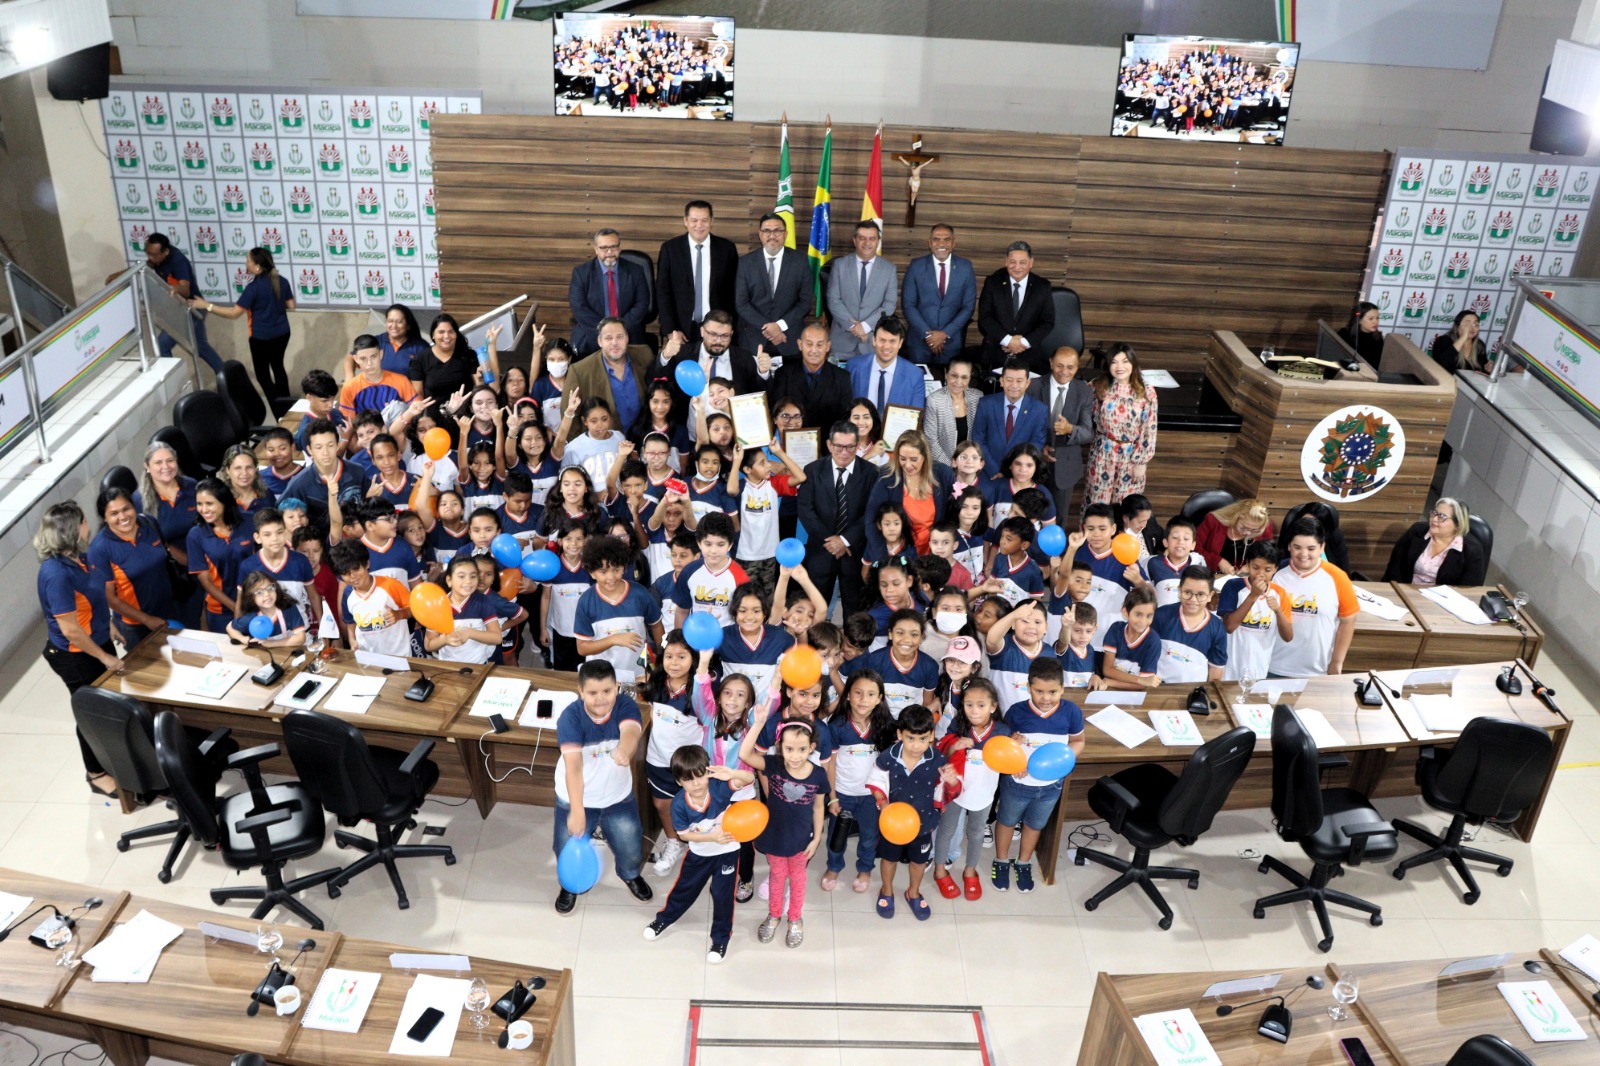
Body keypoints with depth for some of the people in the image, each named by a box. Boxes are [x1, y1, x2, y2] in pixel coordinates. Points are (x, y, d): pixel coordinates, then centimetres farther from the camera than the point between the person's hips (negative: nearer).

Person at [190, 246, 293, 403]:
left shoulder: (254, 287, -21)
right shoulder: (282, 281, -3)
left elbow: (234, 313, -19)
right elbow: (291, 306, 6)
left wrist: (207, 305, -13)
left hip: (262, 337, -7)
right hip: (282, 333, 7)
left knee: (262, 374, 7)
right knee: (278, 367, 25)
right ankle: (286, 406, 35)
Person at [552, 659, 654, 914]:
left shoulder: (626, 706, -24)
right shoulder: (570, 717, -29)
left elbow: (631, 731, -46)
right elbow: (573, 765, -38)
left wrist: (624, 749, -71)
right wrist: (577, 810, -48)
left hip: (618, 797, 2)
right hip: (576, 798, -2)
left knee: (632, 850, 16)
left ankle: (631, 875, 53)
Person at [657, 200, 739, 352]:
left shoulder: (727, 248, 3)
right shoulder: (670, 248, 1)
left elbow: (733, 290, 8)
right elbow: (663, 291, 0)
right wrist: (670, 330, -7)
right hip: (682, 330, 0)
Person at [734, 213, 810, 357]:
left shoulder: (800, 260, 0)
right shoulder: (745, 262, 0)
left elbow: (805, 301, -1)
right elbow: (741, 303, -3)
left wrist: (781, 325, -12)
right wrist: (766, 327, -13)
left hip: (790, 340, 0)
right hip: (754, 340, 0)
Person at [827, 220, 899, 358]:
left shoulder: (889, 269, 4)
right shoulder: (839, 265, 3)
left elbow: (889, 305, -2)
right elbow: (833, 300, -1)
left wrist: (866, 326, -13)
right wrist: (852, 325, -12)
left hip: (874, 340, 0)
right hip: (842, 339, 0)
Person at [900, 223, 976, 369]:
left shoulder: (965, 267, 2)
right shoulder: (916, 266, 0)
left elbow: (968, 306, 1)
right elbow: (908, 304, -2)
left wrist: (946, 333, -8)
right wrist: (927, 334, -10)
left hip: (952, 342, 1)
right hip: (919, 341, 0)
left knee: (949, 380, 4)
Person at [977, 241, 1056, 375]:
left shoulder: (1042, 286, 4)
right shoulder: (992, 282, 2)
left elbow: (1048, 322, 2)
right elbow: (984, 317, -3)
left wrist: (1025, 342, -13)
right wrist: (1007, 340, -14)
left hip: (1031, 357, 0)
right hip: (996, 354, 0)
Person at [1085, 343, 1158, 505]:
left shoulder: (1146, 393, -11)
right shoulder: (1100, 388, -6)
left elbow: (1149, 430, -7)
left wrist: (1141, 462, -7)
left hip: (1131, 456, -1)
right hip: (1103, 454, 1)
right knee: (1097, 500, 11)